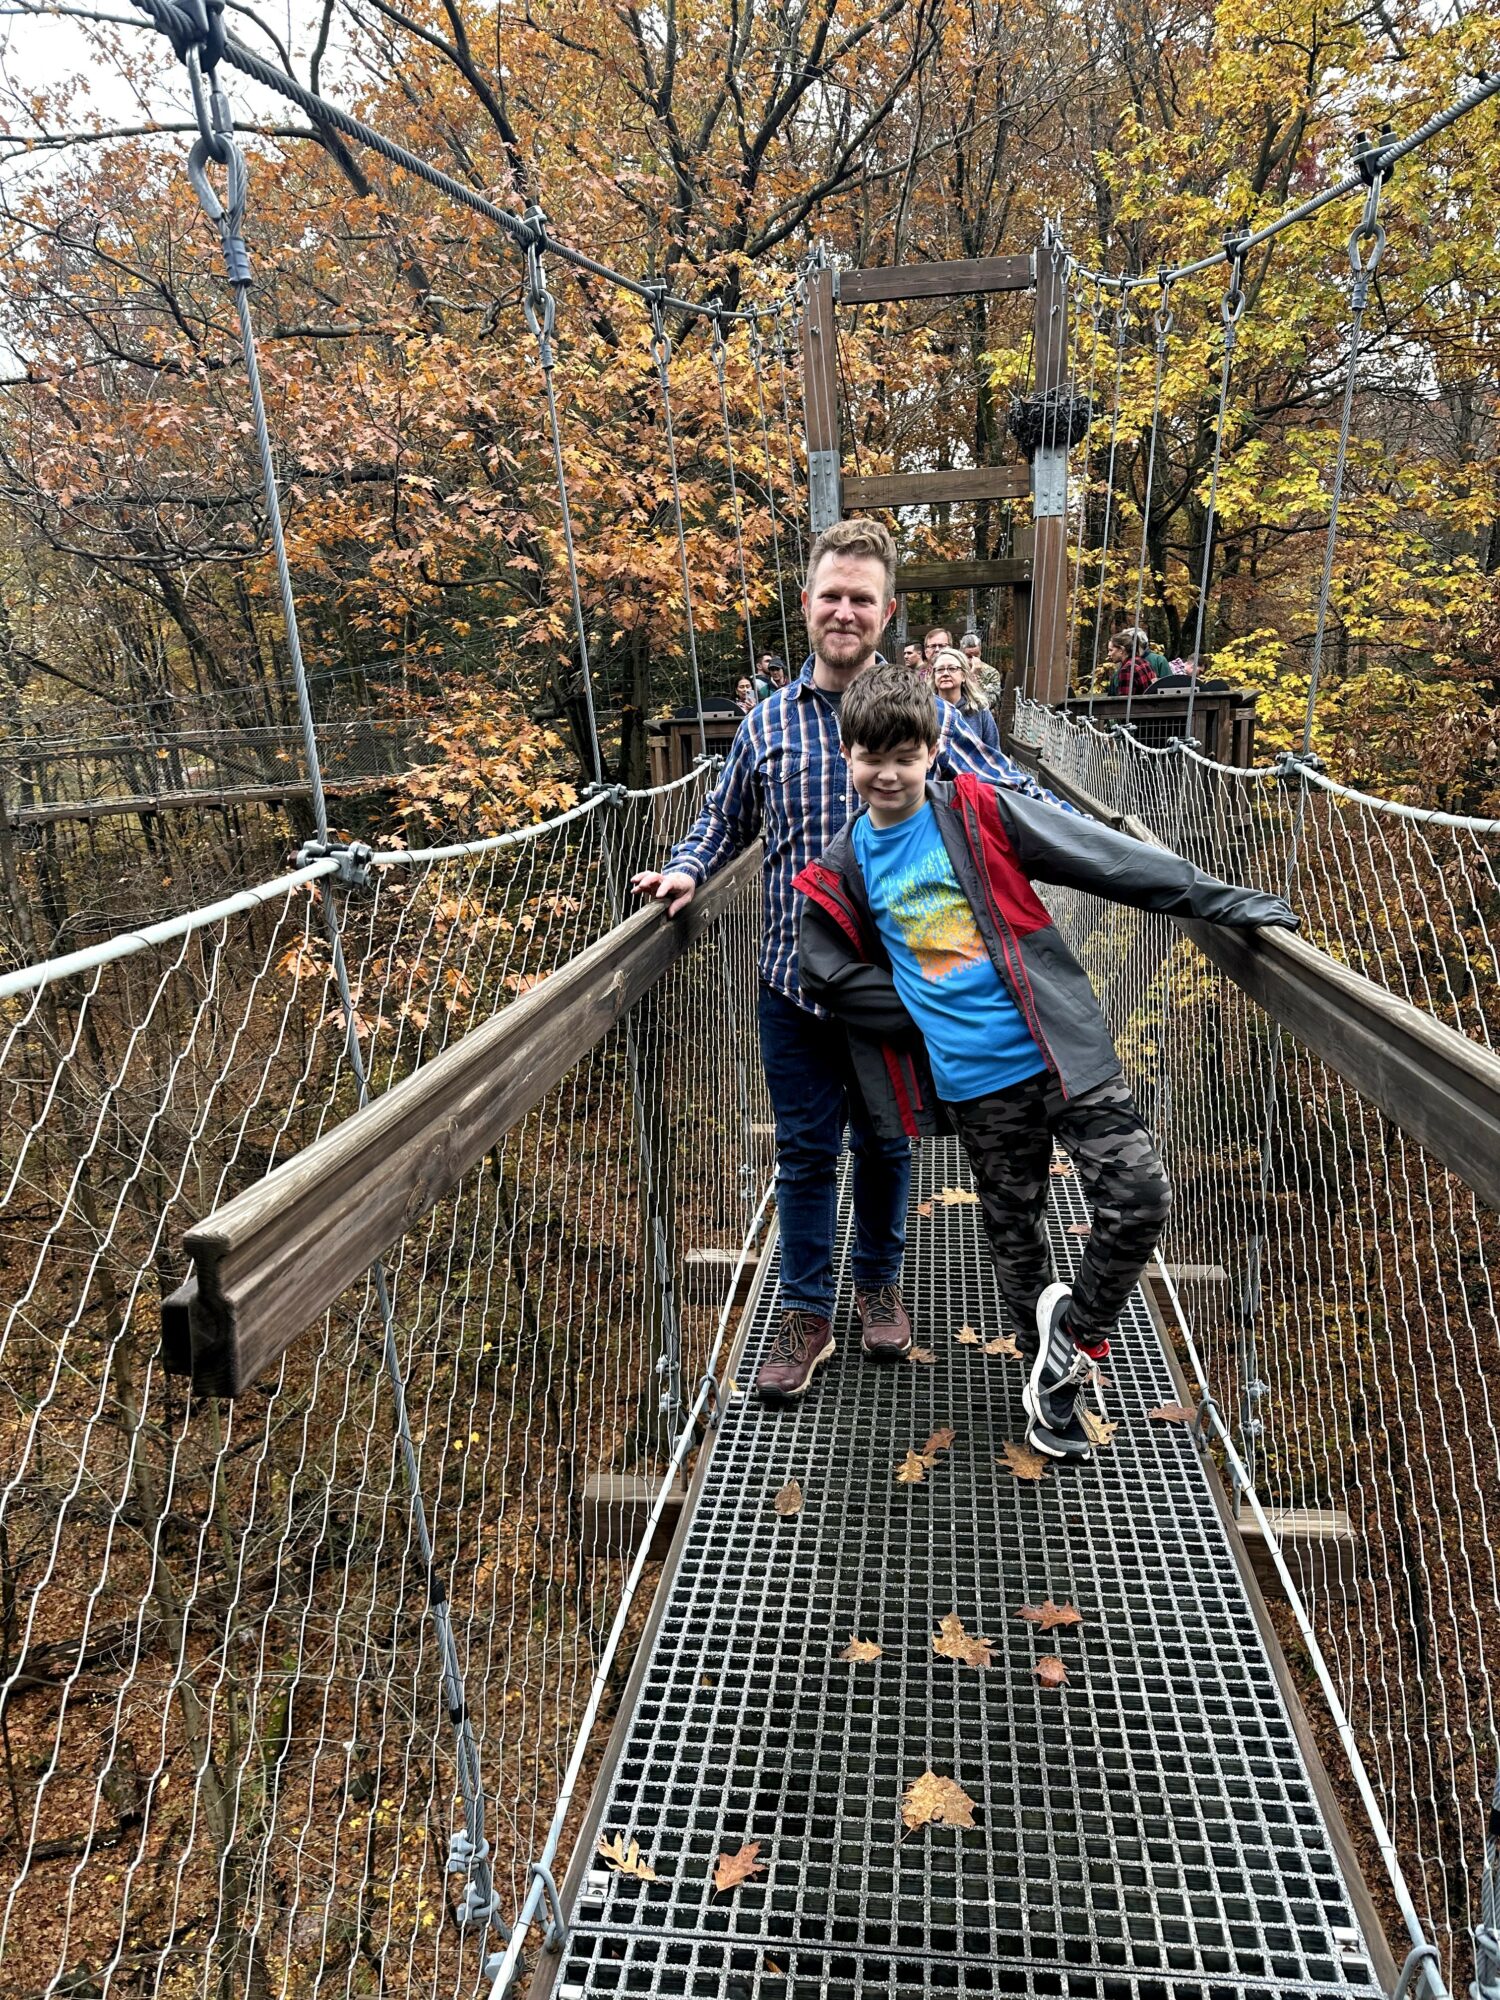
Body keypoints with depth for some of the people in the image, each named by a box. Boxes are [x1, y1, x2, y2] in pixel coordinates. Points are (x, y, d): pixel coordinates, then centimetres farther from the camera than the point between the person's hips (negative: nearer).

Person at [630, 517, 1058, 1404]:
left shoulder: (928, 716, -3)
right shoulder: (767, 723, 3)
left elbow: (1019, 796, 2)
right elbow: (726, 818, 16)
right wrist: (689, 869, -3)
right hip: (797, 982, 1)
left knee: (886, 1143, 16)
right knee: (806, 1152, 10)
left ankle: (881, 1285, 40)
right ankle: (806, 1316, 26)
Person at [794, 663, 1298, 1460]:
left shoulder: (979, 812, -4)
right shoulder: (843, 871, 3)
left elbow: (1103, 854, -6)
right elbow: (830, 976, 5)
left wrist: (1220, 900, -8)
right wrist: (928, 1014, -3)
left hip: (1066, 1050, -1)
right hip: (976, 1083, 1)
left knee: (1139, 1198, -9)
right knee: (1015, 1237, 13)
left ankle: (1070, 1333, 17)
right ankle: (1055, 1384, 34)